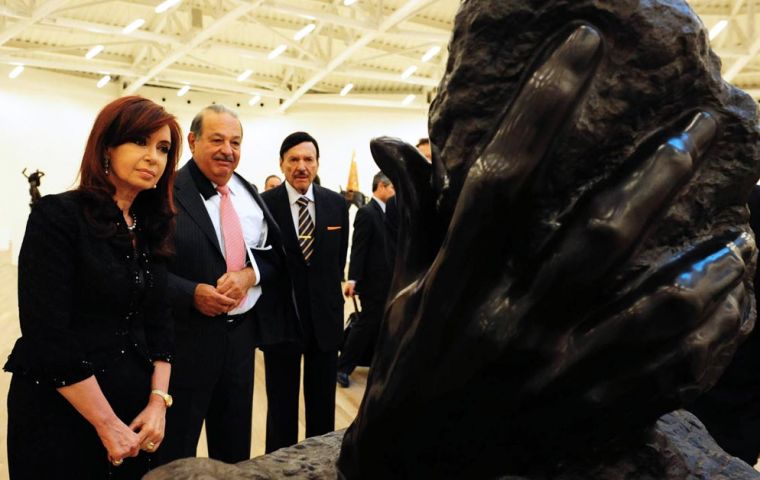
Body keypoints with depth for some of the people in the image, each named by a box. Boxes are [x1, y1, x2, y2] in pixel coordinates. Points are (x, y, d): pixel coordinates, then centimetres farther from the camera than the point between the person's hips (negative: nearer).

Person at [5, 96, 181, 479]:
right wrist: (108, 425, -16)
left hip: (138, 417, 6)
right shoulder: (58, 216, -13)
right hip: (60, 415, -6)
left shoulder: (151, 228, 7)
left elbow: (159, 323, 8)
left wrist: (158, 401, -6)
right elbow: (47, 336, -18)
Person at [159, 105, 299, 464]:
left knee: (236, 448, 20)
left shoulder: (249, 193, 9)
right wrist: (192, 293, -25)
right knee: (174, 454, 8)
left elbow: (274, 255, 10)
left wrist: (249, 274, -10)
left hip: (242, 332, 6)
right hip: (186, 337, -5)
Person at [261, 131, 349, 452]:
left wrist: (330, 293, 9)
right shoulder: (264, 204, -8)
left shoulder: (337, 204, 2)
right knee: (282, 406, 10)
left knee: (323, 405, 13)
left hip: (325, 317, 3)